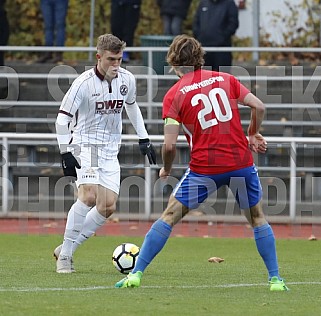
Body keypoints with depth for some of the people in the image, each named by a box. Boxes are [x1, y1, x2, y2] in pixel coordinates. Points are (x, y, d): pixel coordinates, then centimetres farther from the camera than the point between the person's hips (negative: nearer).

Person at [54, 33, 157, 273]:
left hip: (110, 150, 6)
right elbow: (62, 119, -13)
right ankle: (65, 255, -18)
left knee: (108, 206, -4)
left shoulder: (127, 79, -1)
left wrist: (144, 138, 19)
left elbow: (131, 105, 20)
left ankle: (67, 249, 9)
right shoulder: (84, 83, -18)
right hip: (85, 144, -6)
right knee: (89, 195, -26)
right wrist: (66, 153, -21)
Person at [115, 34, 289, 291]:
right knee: (257, 217, 20)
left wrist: (166, 169, 12)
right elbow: (258, 107, 2)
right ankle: (275, 279, 16)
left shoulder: (174, 95, -1)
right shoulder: (225, 79, 9)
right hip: (241, 162, 2)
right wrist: (253, 135, 19)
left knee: (170, 215, 9)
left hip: (204, 168, -2)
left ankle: (136, 274, 6)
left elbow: (170, 145, -7)